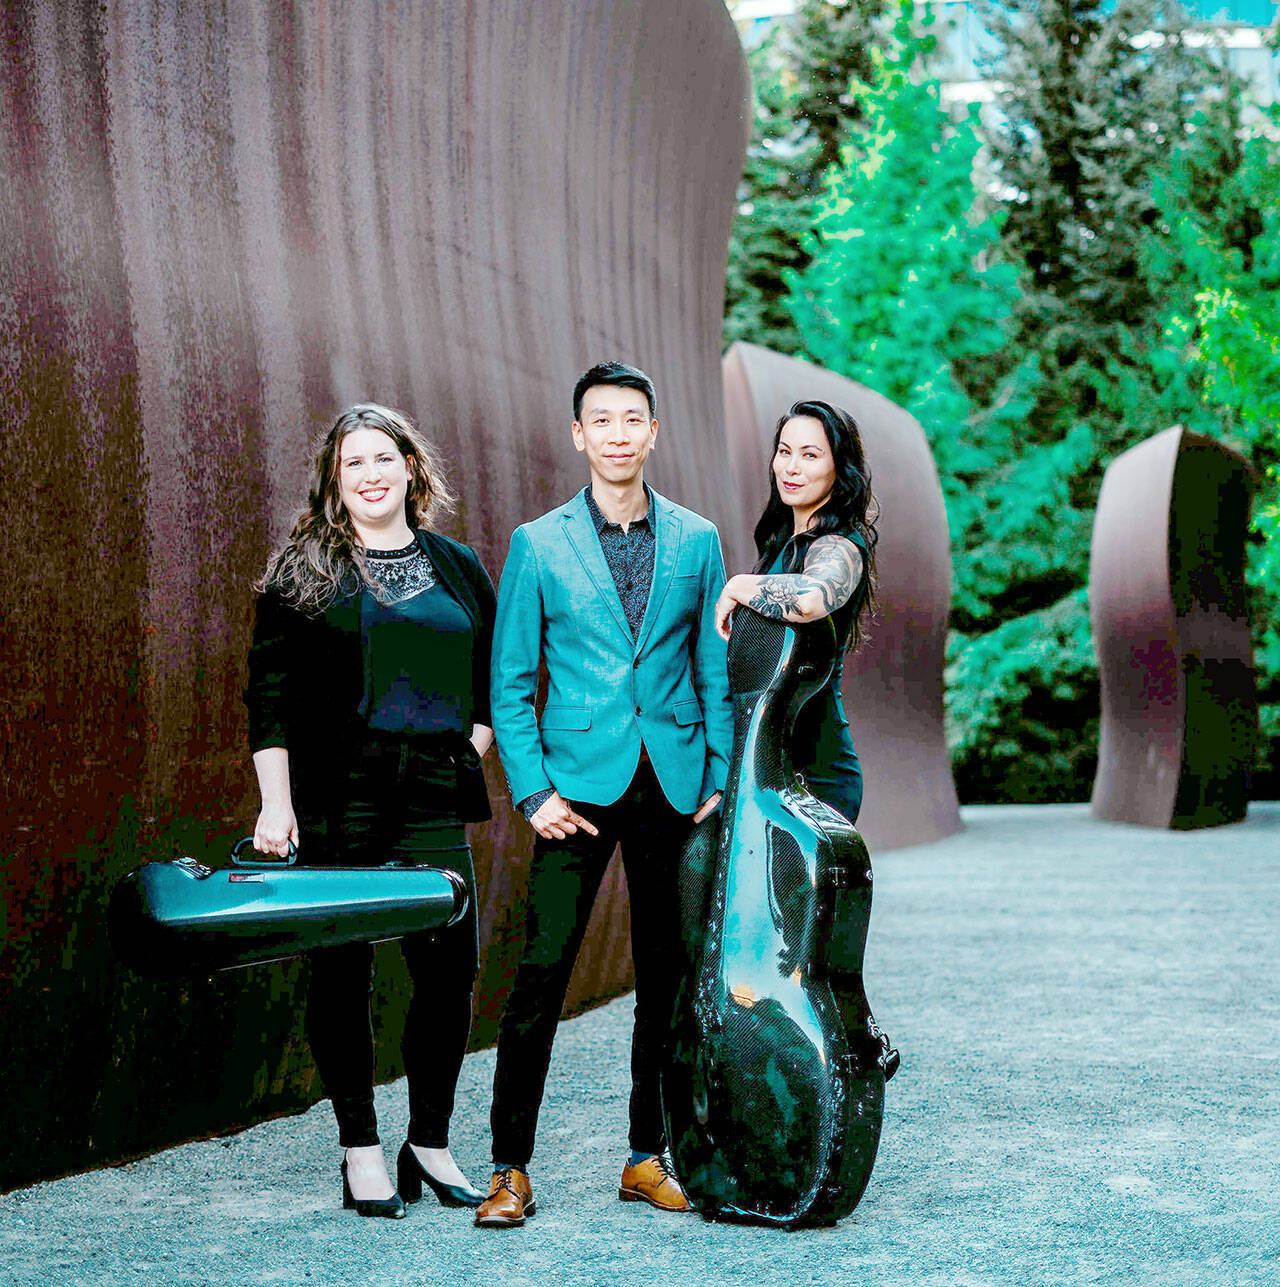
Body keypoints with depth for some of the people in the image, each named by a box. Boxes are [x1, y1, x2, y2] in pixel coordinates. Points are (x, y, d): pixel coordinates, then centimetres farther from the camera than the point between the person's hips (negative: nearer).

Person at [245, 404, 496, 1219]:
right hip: (337, 799, -3)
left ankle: (431, 1145, 15)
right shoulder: (304, 571, 4)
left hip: (433, 800, 3)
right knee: (344, 972, 2)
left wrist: (472, 745, 6)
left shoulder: (460, 569, 14)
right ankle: (361, 1151, 13)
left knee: (452, 968, 0)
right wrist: (276, 803, -9)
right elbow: (270, 693, -1)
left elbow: (497, 678, 22)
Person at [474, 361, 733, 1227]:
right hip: (580, 781, -2)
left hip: (674, 782, 2)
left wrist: (722, 780, 2)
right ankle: (511, 1169, 3)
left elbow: (716, 671, 10)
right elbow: (510, 683, 2)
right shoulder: (538, 545, 3)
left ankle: (649, 1159, 19)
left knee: (669, 978, 7)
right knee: (540, 977, -6)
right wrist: (533, 791, -7)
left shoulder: (697, 540, 8)